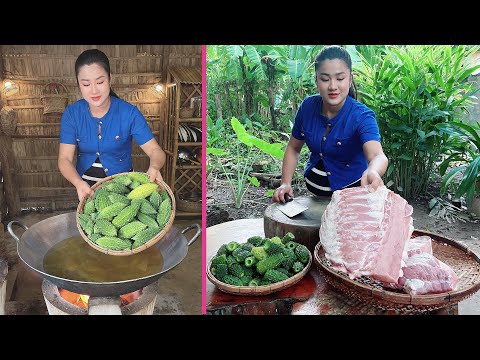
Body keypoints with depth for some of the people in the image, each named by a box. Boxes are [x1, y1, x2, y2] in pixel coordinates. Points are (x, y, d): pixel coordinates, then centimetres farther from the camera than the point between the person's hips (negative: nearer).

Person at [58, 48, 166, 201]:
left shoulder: (129, 113, -18)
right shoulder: (71, 114, -13)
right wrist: (78, 182, -38)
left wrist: (154, 167, -45)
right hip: (86, 186, 2)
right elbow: (64, 159, -17)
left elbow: (155, 150, -21)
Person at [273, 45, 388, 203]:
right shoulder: (308, 106, -14)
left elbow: (378, 156, -42)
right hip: (314, 187, 4)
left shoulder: (361, 116, -26)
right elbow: (293, 148, 0)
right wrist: (285, 183, -14)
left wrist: (372, 173, -66)